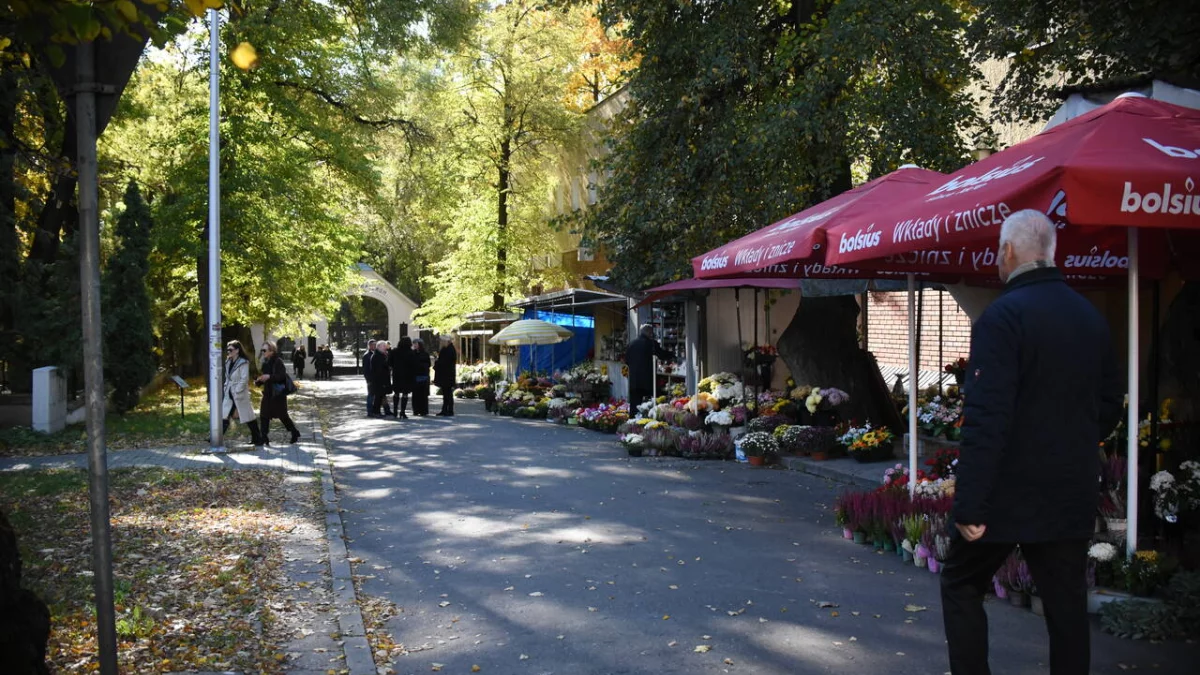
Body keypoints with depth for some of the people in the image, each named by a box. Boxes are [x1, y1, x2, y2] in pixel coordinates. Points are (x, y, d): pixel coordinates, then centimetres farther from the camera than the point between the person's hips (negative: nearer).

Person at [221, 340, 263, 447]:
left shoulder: (243, 363, -14)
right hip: (229, 394, 7)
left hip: (240, 395, -7)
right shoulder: (228, 362, 10)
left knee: (248, 418, 1)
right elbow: (227, 378, 17)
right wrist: (226, 389, 7)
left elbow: (244, 379, -18)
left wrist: (237, 392, -20)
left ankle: (258, 440, 12)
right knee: (224, 416, 3)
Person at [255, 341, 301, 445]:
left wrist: (269, 377, -31)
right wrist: (259, 381, 1)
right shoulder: (265, 363, 11)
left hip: (278, 393, -7)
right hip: (268, 393, 7)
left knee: (282, 415, 2)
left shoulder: (278, 361, -13)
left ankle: (295, 433, 20)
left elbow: (282, 375, -22)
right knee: (264, 416, 1)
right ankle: (264, 439, 4)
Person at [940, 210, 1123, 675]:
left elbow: (986, 420, -21)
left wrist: (969, 505, -19)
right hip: (1073, 493, 6)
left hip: (1011, 491, -6)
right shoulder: (1091, 317, 7)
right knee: (1067, 601, 13)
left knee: (961, 585, 10)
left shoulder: (1004, 315, -15)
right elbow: (1109, 406, 16)